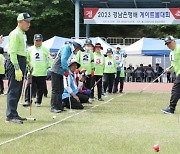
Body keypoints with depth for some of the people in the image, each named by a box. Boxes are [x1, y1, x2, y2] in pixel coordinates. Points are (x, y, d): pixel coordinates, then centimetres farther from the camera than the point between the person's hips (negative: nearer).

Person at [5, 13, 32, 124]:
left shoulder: (23, 34, 18)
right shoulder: (15, 34, -12)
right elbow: (12, 52, -18)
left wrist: (27, 64, 19)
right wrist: (17, 69, -23)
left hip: (21, 62, 10)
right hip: (15, 63, -10)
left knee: (18, 91, 12)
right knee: (13, 90, -10)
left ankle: (14, 114, 17)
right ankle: (10, 116, -10)